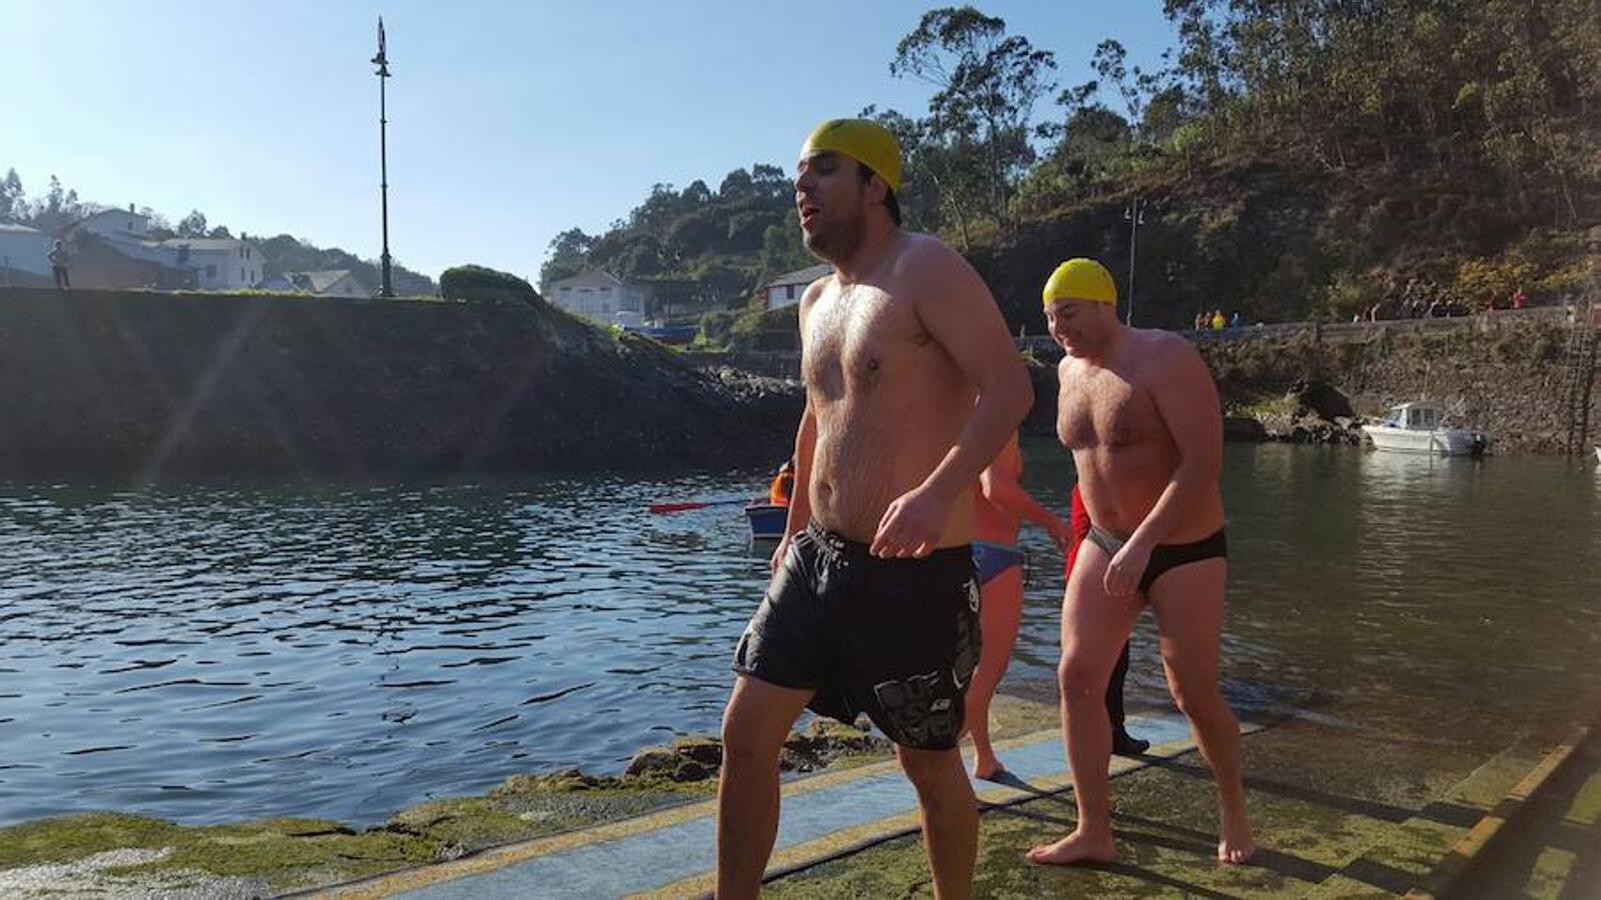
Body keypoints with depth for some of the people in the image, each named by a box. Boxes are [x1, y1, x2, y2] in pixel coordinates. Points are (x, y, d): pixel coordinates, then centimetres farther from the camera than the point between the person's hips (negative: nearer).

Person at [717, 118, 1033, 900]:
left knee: (928, 761, 9)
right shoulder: (817, 300, 14)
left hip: (916, 570, -7)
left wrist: (939, 492, -34)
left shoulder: (925, 269, -10)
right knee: (746, 732, 5)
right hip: (819, 557, 7)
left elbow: (1010, 388, -20)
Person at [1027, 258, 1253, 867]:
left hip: (1184, 550, -6)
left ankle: (1233, 809, 32)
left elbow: (1203, 463, -26)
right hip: (1106, 544, 6)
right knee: (1076, 676, -4)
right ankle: (1093, 833, 7)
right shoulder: (1069, 370, 4)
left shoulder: (1165, 359, -19)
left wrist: (1143, 543, -31)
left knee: (1194, 694, 3)